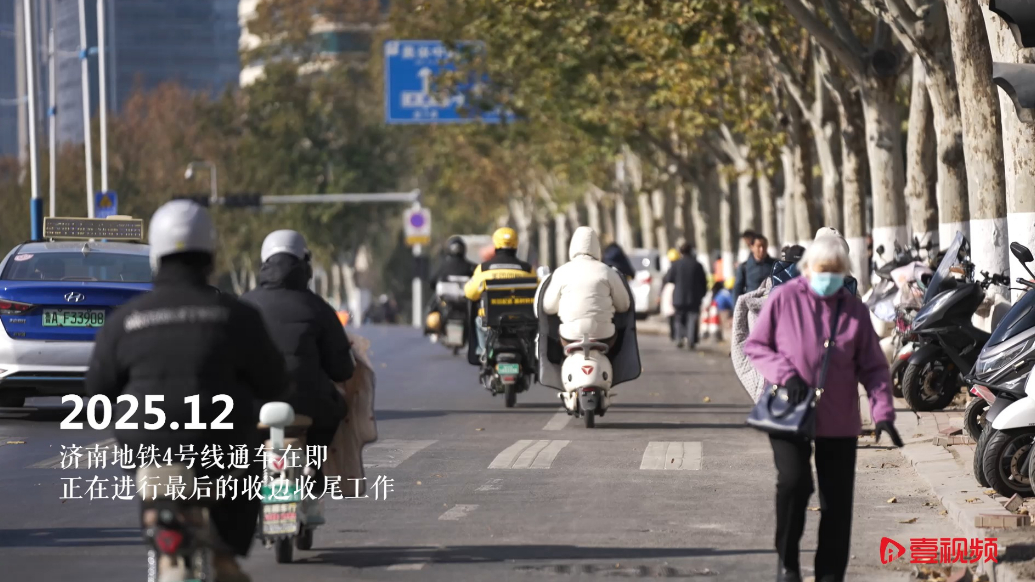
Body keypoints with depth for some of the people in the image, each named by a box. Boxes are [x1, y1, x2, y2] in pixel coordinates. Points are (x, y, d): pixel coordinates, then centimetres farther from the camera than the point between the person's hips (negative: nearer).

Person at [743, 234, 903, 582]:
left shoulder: (854, 309, 3)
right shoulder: (784, 299, -3)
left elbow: (873, 367, 5)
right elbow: (754, 345, 2)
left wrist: (883, 412, -8)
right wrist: (785, 374, -14)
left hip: (839, 420, 3)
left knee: (837, 500, 3)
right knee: (793, 481, -20)